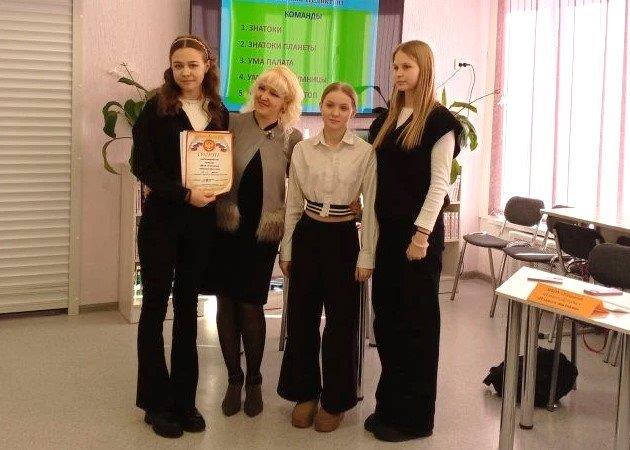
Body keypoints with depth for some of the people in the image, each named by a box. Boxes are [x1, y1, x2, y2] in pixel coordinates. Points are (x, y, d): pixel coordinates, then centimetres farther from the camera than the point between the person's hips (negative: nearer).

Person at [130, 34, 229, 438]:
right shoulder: (157, 109, -3)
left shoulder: (219, 113, 8)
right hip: (162, 219, -3)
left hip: (201, 221, 4)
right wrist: (185, 194, -18)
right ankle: (156, 402, 13)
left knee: (188, 307, 10)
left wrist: (213, 195, -4)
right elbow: (143, 166, -10)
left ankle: (184, 399, 19)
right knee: (155, 306, 3)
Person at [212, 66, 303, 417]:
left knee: (250, 306, 1)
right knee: (226, 303, 5)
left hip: (263, 233, -1)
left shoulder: (292, 138, -1)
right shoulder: (234, 124, -1)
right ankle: (234, 379, 22)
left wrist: (285, 219, -5)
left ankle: (254, 381, 22)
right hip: (226, 228, 1)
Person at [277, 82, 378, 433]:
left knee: (342, 320, 4)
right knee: (302, 316, 9)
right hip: (308, 236, 3)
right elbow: (293, 204, 8)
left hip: (343, 238, -3)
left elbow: (371, 208, -5)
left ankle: (335, 400, 20)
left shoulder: (365, 153, -6)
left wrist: (367, 256, -7)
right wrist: (286, 249, 7)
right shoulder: (303, 150, 2)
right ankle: (304, 392, 26)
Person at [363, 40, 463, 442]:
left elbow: (439, 182, -12)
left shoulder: (439, 120, -7)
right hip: (387, 229, 7)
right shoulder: (387, 119, 14)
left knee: (416, 320, 1)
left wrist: (422, 233, -17)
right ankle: (390, 405, 23)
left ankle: (415, 417, 13)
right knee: (386, 317, 11)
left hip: (419, 231, -7)